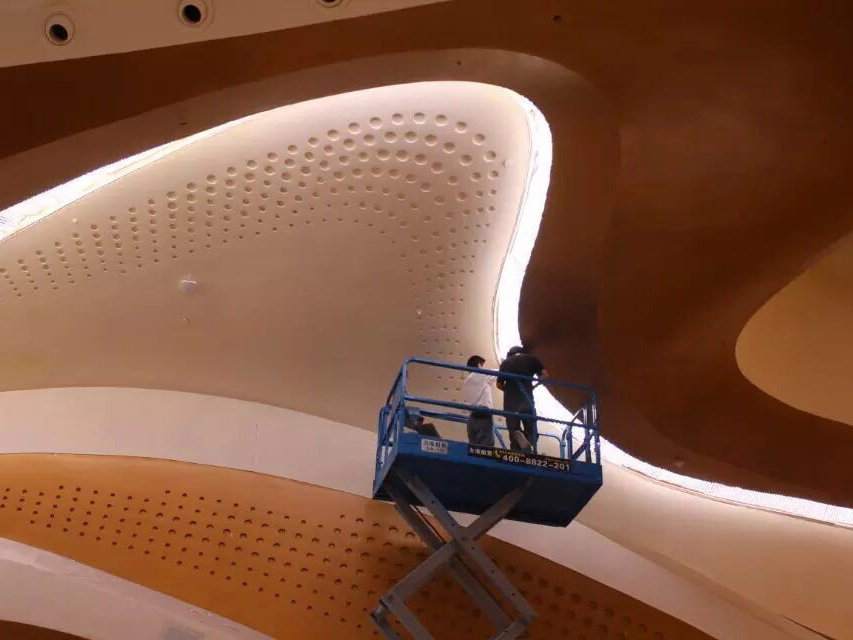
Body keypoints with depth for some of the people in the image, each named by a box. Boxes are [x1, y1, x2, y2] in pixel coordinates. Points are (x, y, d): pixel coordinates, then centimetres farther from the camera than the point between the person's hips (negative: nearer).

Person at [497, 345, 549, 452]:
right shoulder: (531, 358, 11)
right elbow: (544, 375, 0)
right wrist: (533, 386, 15)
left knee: (513, 431, 7)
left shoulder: (505, 363, 14)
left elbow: (499, 384, 11)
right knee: (531, 431, 6)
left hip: (510, 402, 1)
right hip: (527, 400, -1)